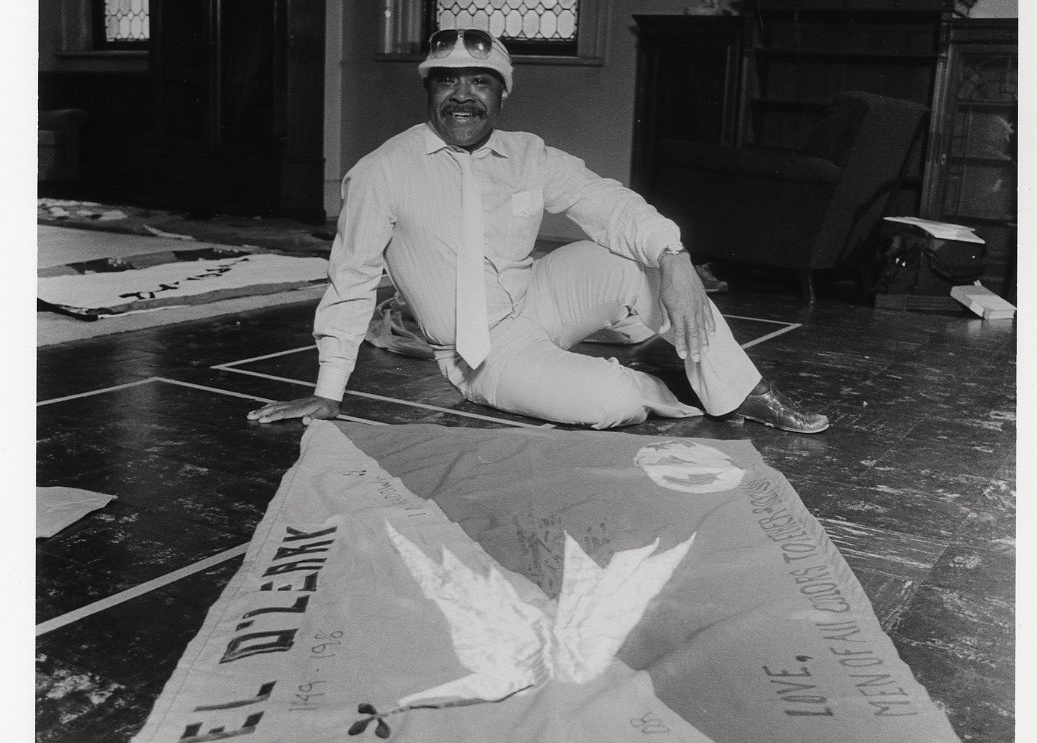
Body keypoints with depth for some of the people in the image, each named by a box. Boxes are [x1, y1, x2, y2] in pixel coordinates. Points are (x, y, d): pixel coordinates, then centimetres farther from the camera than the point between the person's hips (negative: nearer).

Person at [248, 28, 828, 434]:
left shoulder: (532, 158, -3)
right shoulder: (384, 173, -13)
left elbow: (610, 206, -14)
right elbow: (352, 277, -7)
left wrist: (674, 259, -35)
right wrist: (328, 394, -4)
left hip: (538, 302, 4)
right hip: (484, 354, -4)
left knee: (634, 259, -22)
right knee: (614, 402, -28)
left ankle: (741, 393, -11)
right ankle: (655, 390, 7)